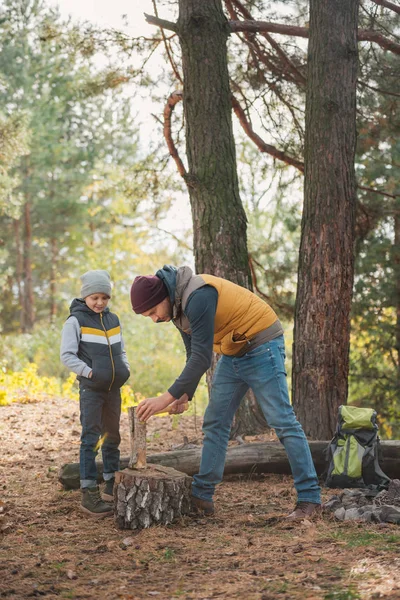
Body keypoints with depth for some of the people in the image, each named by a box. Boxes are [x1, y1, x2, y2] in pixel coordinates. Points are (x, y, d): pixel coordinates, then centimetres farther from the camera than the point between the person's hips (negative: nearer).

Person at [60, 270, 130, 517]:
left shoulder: (113, 319, 10)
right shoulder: (76, 321, -7)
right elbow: (67, 355, -9)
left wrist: (125, 369, 3)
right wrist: (89, 372, -17)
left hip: (114, 389, 6)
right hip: (91, 390, -6)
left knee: (112, 436, 14)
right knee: (91, 438, -9)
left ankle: (112, 487, 25)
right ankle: (89, 494, -8)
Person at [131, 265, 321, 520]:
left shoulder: (198, 297, -28)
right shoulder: (178, 305, 3)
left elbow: (201, 358, -31)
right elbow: (194, 354, 11)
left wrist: (166, 398, -29)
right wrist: (184, 394, -2)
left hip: (261, 347, -9)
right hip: (232, 353, 10)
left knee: (283, 421, -9)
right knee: (215, 423, 6)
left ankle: (310, 498, -5)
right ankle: (201, 496, 10)